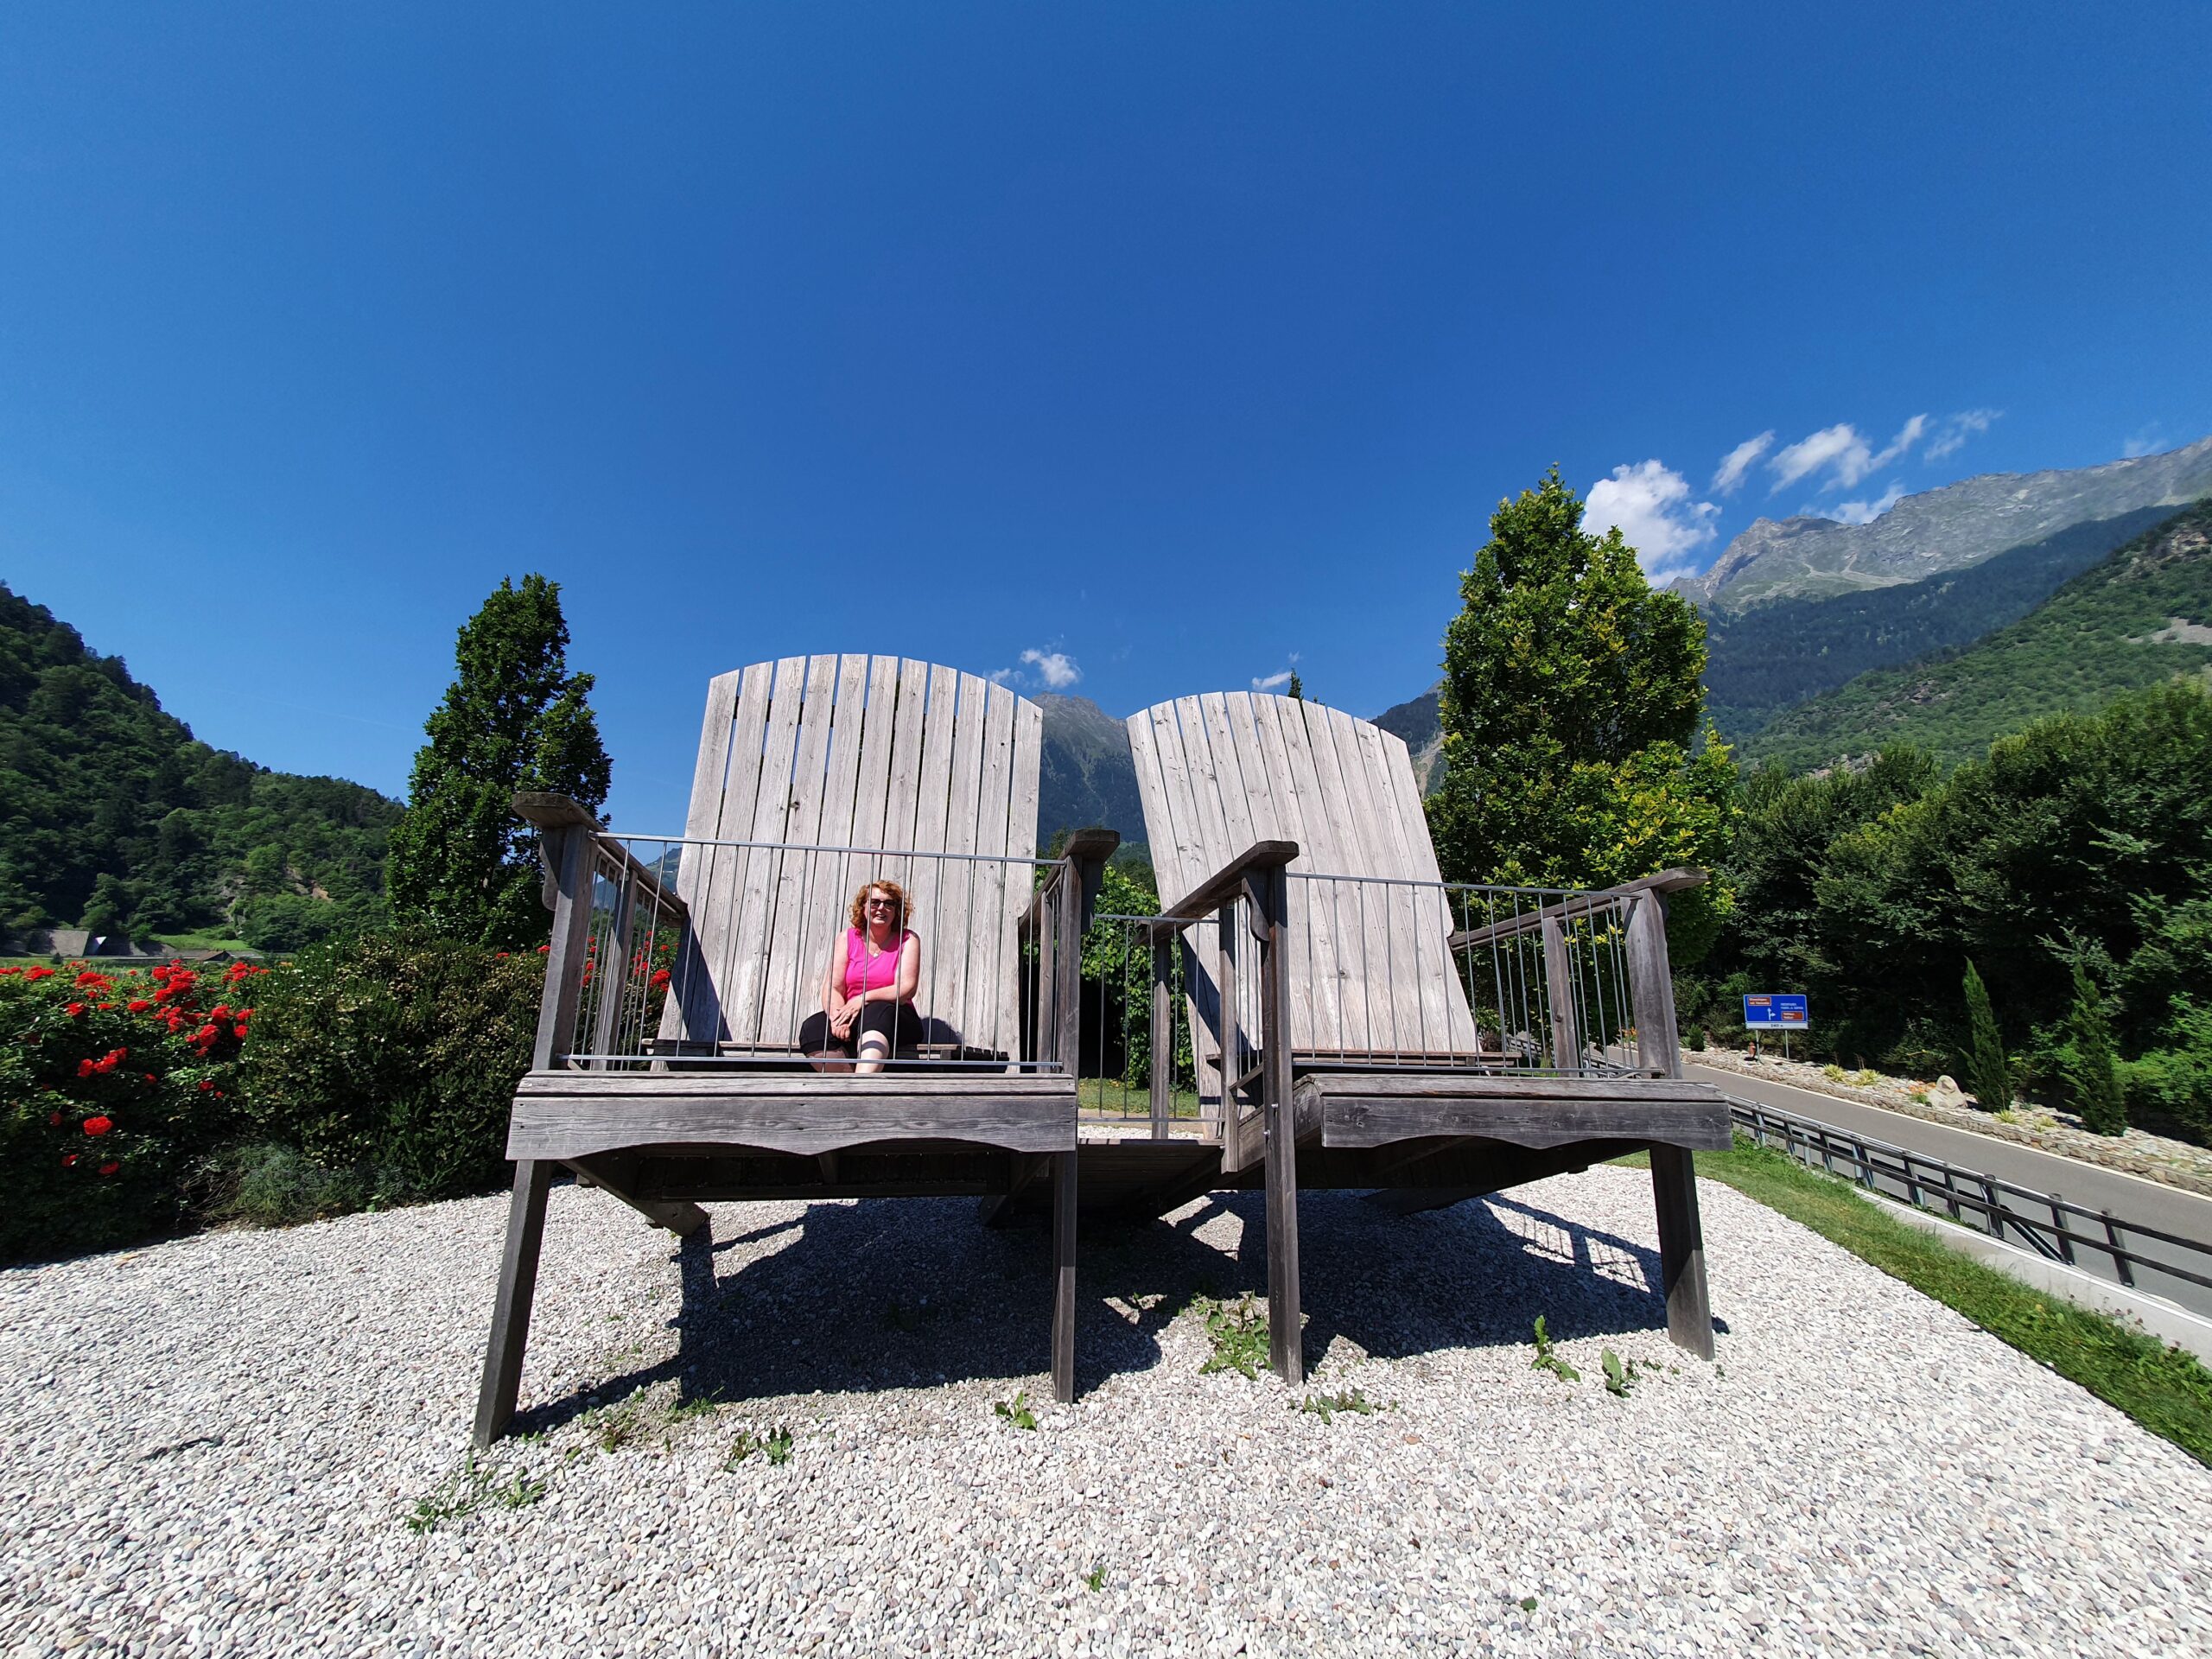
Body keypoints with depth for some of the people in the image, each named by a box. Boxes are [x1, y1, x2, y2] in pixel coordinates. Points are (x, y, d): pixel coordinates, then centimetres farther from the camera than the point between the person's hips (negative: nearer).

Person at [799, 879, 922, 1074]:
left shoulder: (908, 940, 3)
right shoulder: (847, 938, 10)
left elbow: (907, 989, -9)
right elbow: (832, 987, 0)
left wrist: (864, 999, -22)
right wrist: (837, 1016, -21)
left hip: (894, 1018, -3)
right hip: (852, 1018, 3)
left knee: (878, 1011, -36)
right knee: (812, 1029, -25)